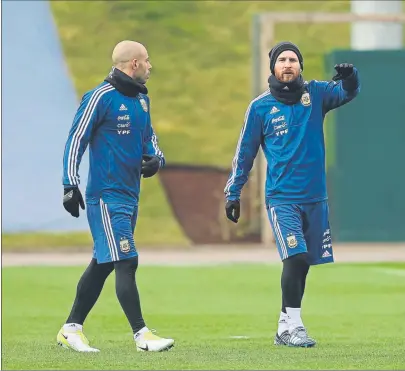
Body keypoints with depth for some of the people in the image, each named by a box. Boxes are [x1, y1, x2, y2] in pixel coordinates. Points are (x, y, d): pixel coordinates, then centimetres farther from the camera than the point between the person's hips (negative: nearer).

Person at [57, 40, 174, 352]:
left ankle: (71, 329, 20)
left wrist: (156, 158, 3)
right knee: (126, 262, -12)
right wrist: (71, 185, -14)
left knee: (103, 264, 12)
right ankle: (141, 335, -12)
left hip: (130, 195, 9)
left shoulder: (142, 99, 14)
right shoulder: (101, 97, -11)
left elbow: (149, 136, 26)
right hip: (106, 195, -9)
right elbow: (76, 140, -10)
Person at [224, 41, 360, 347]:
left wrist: (350, 78, -33)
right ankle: (291, 325, -12)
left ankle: (287, 327, 17)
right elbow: (245, 152, 5)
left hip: (315, 197, 3)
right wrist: (233, 194, 2)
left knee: (303, 263, 7)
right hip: (281, 198, -3)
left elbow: (346, 92, -10)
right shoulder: (261, 107, 0)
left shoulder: (315, 94, 5)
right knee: (295, 256, -18)